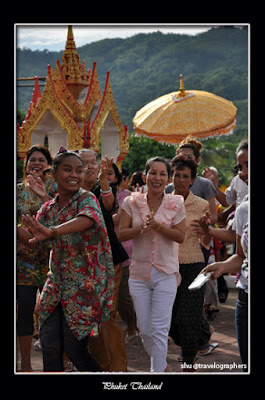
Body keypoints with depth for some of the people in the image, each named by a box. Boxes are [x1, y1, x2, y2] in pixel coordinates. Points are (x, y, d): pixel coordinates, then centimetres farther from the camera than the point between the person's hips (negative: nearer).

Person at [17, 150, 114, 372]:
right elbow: (33, 240, 4)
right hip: (56, 285, 5)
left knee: (74, 349, -2)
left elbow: (88, 218, -36)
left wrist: (53, 231, -53)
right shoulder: (48, 209, 8)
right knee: (49, 347, 3)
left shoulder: (87, 199, -12)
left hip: (84, 287, -5)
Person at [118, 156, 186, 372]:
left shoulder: (176, 203, -1)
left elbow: (180, 236, -7)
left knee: (160, 329, -5)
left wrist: (157, 225, -20)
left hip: (166, 273, -2)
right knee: (144, 329, 10)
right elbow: (121, 234, -4)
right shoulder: (132, 202, 1)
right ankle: (161, 363, 36)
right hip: (139, 273, 2)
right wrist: (142, 228, -20)